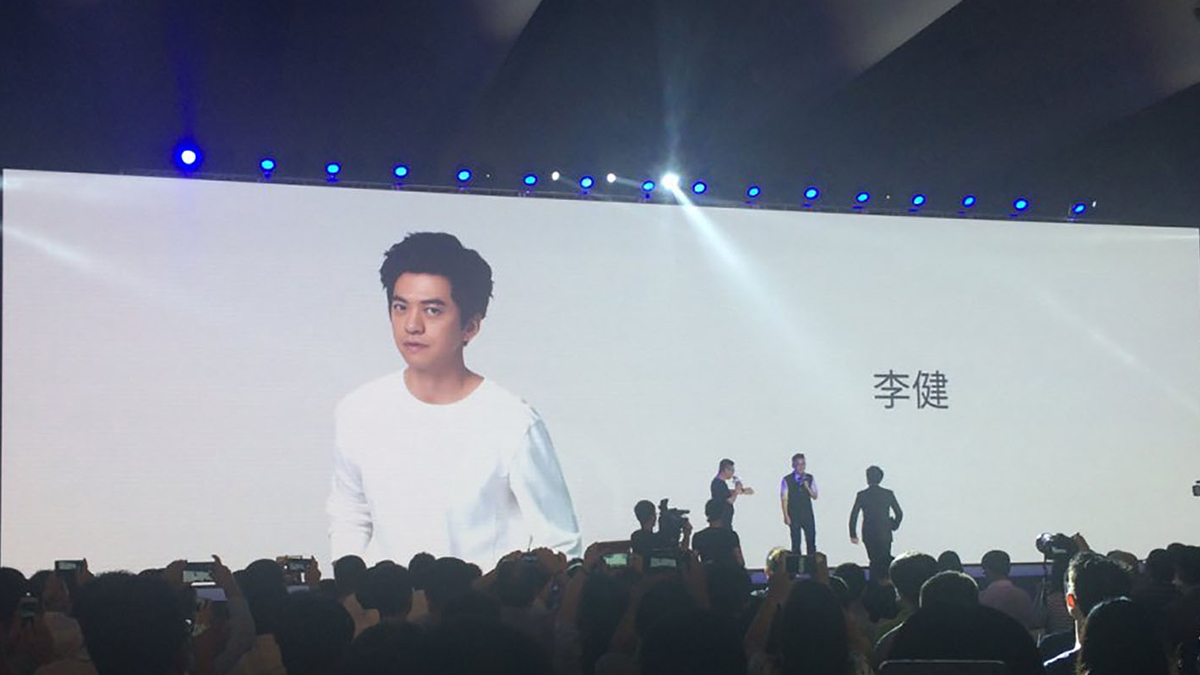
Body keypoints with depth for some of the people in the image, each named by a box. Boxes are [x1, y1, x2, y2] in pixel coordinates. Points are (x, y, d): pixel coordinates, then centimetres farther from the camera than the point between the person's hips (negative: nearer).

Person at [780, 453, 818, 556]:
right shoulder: (787, 480, -3)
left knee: (811, 542, 0)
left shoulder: (810, 478, 6)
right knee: (796, 542, -1)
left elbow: (815, 496, 5)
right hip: (794, 516, -2)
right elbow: (784, 499, -3)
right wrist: (786, 516, -9)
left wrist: (807, 487, -13)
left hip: (807, 514, 2)